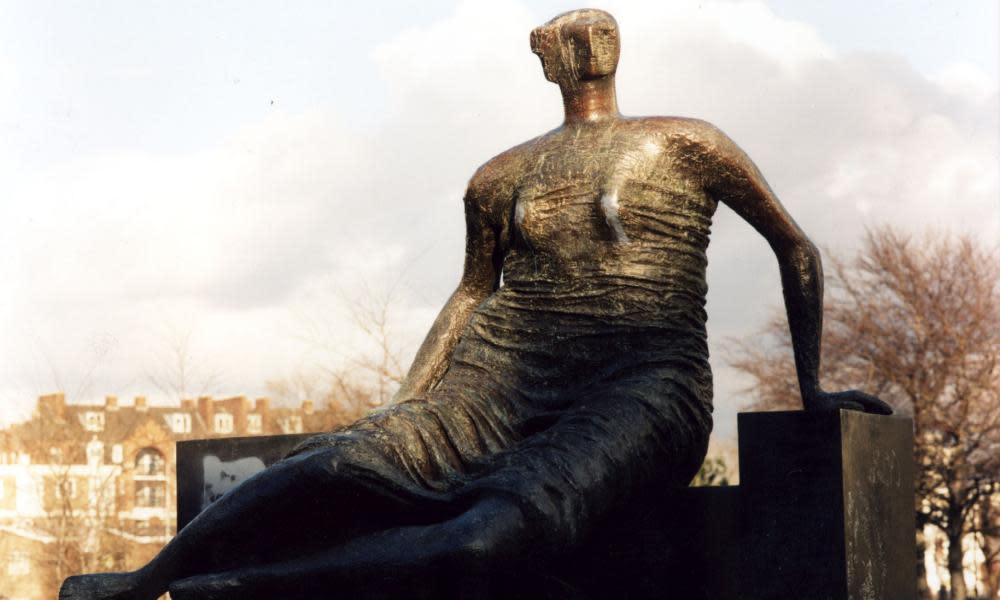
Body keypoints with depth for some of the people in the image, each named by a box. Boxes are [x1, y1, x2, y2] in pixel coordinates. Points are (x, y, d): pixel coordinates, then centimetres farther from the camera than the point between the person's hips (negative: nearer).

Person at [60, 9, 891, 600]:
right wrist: (405, 406, 14)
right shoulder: (503, 177, 18)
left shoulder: (682, 145, 9)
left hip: (638, 395, -3)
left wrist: (811, 389, 12)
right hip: (504, 382, 4)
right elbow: (473, 291, 26)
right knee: (339, 464, -26)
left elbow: (796, 247, 15)